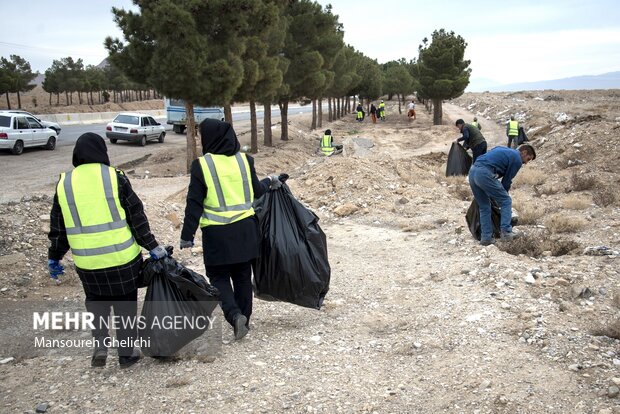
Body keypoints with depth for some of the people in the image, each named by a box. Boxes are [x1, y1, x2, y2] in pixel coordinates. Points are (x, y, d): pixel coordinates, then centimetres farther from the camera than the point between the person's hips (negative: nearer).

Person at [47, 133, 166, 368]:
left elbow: (57, 228, 8)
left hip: (87, 262, 2)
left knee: (95, 301, 25)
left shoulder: (64, 183, 2)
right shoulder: (114, 177, -7)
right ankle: (127, 353, 21)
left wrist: (54, 258, 21)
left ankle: (100, 344, 11)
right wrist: (153, 247, 3)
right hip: (123, 257, -2)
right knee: (125, 304, 14)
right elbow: (137, 217, -6)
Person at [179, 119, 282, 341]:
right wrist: (270, 182, 30)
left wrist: (187, 236, -4)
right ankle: (244, 318, 26)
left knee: (219, 276, 10)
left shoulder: (201, 165, -11)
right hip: (245, 228, 4)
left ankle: (235, 315, -9)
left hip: (217, 233, -4)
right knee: (243, 275, 16)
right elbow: (256, 191, 9)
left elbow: (195, 204, -10)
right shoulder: (244, 160, -1)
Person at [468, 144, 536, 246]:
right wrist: (503, 193, 27)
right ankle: (505, 232, 0)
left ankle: (486, 237, 13)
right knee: (506, 201, 7)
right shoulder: (517, 160, 8)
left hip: (472, 171, 8)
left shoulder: (504, 150, 31)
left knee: (484, 207, 16)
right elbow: (507, 180, 10)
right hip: (485, 174, -8)